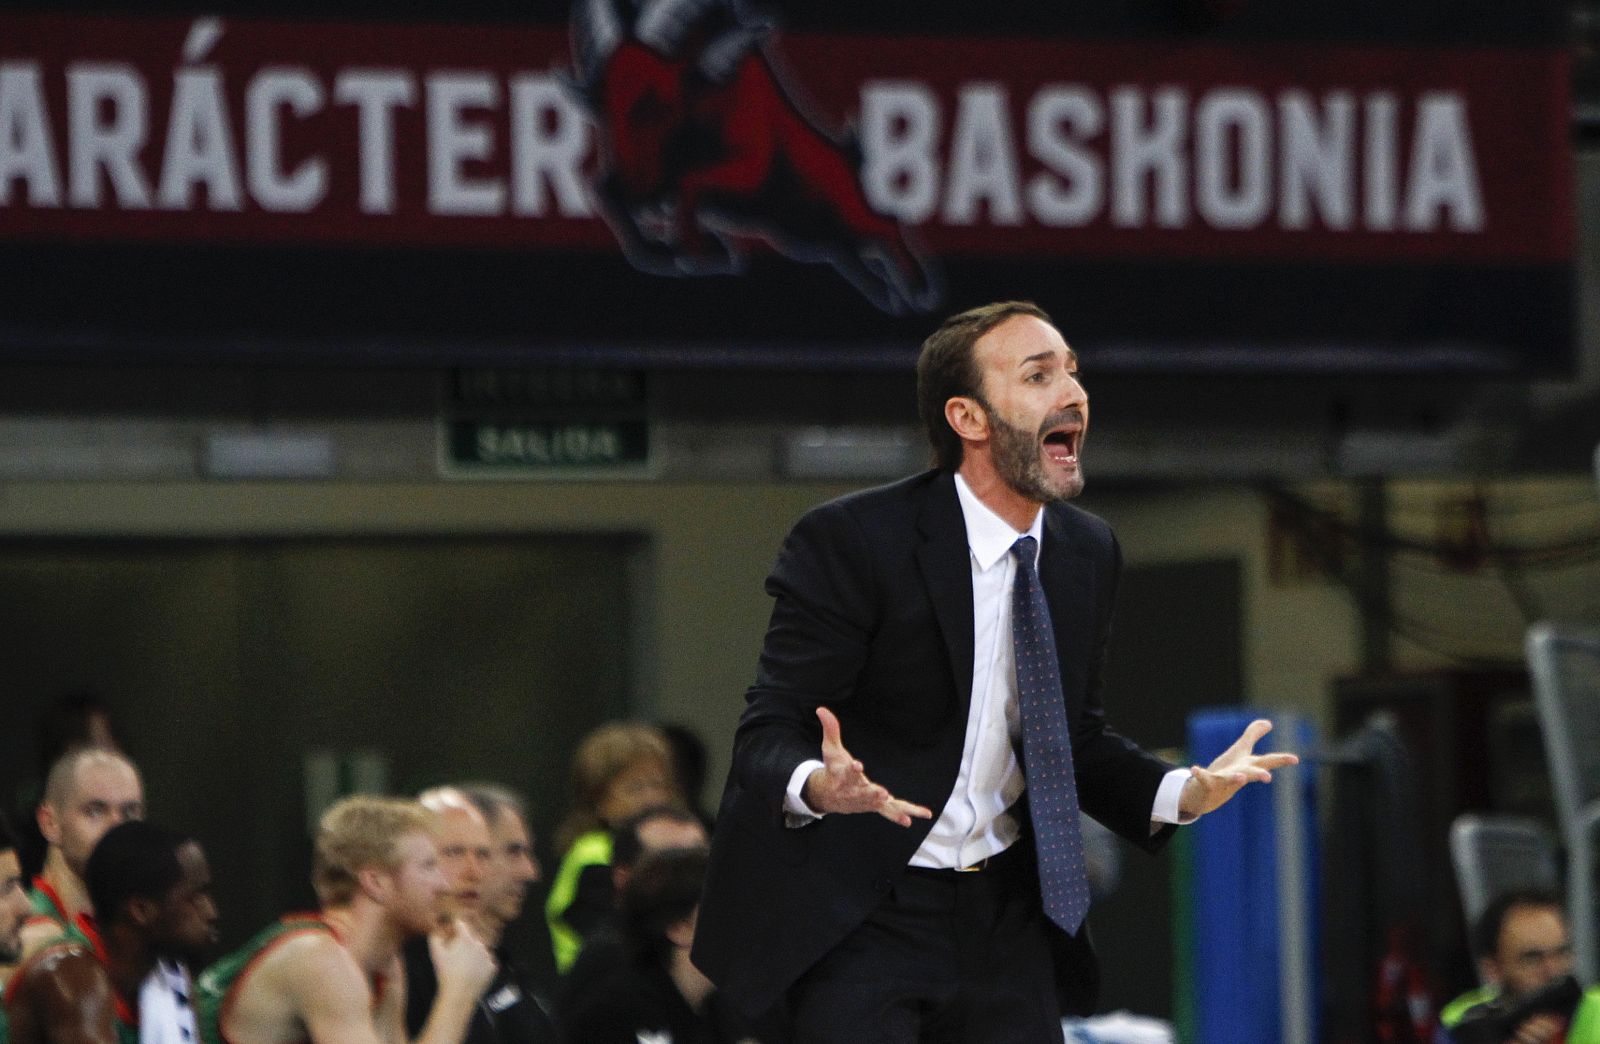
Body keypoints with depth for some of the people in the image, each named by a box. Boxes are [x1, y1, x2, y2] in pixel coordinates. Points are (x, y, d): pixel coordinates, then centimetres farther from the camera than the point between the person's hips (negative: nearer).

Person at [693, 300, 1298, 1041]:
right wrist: (815, 787, -39)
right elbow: (768, 734, -15)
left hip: (1004, 920, 5)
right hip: (860, 917, -5)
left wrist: (1181, 793, -4)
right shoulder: (852, 542, -14)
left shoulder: (1088, 554, 5)